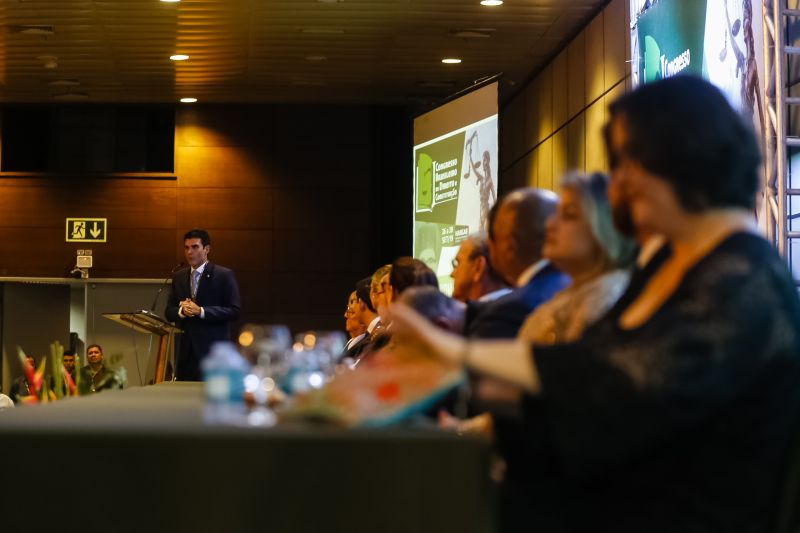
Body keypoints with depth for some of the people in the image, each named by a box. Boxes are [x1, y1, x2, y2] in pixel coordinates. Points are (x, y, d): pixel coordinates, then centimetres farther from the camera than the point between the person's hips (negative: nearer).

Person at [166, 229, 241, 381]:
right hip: (185, 349, 5)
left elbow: (234, 311, -7)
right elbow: (169, 312, 15)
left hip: (213, 349, -5)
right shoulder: (178, 277, 15)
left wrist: (201, 311, -16)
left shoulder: (224, 275, -1)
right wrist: (181, 311, -9)